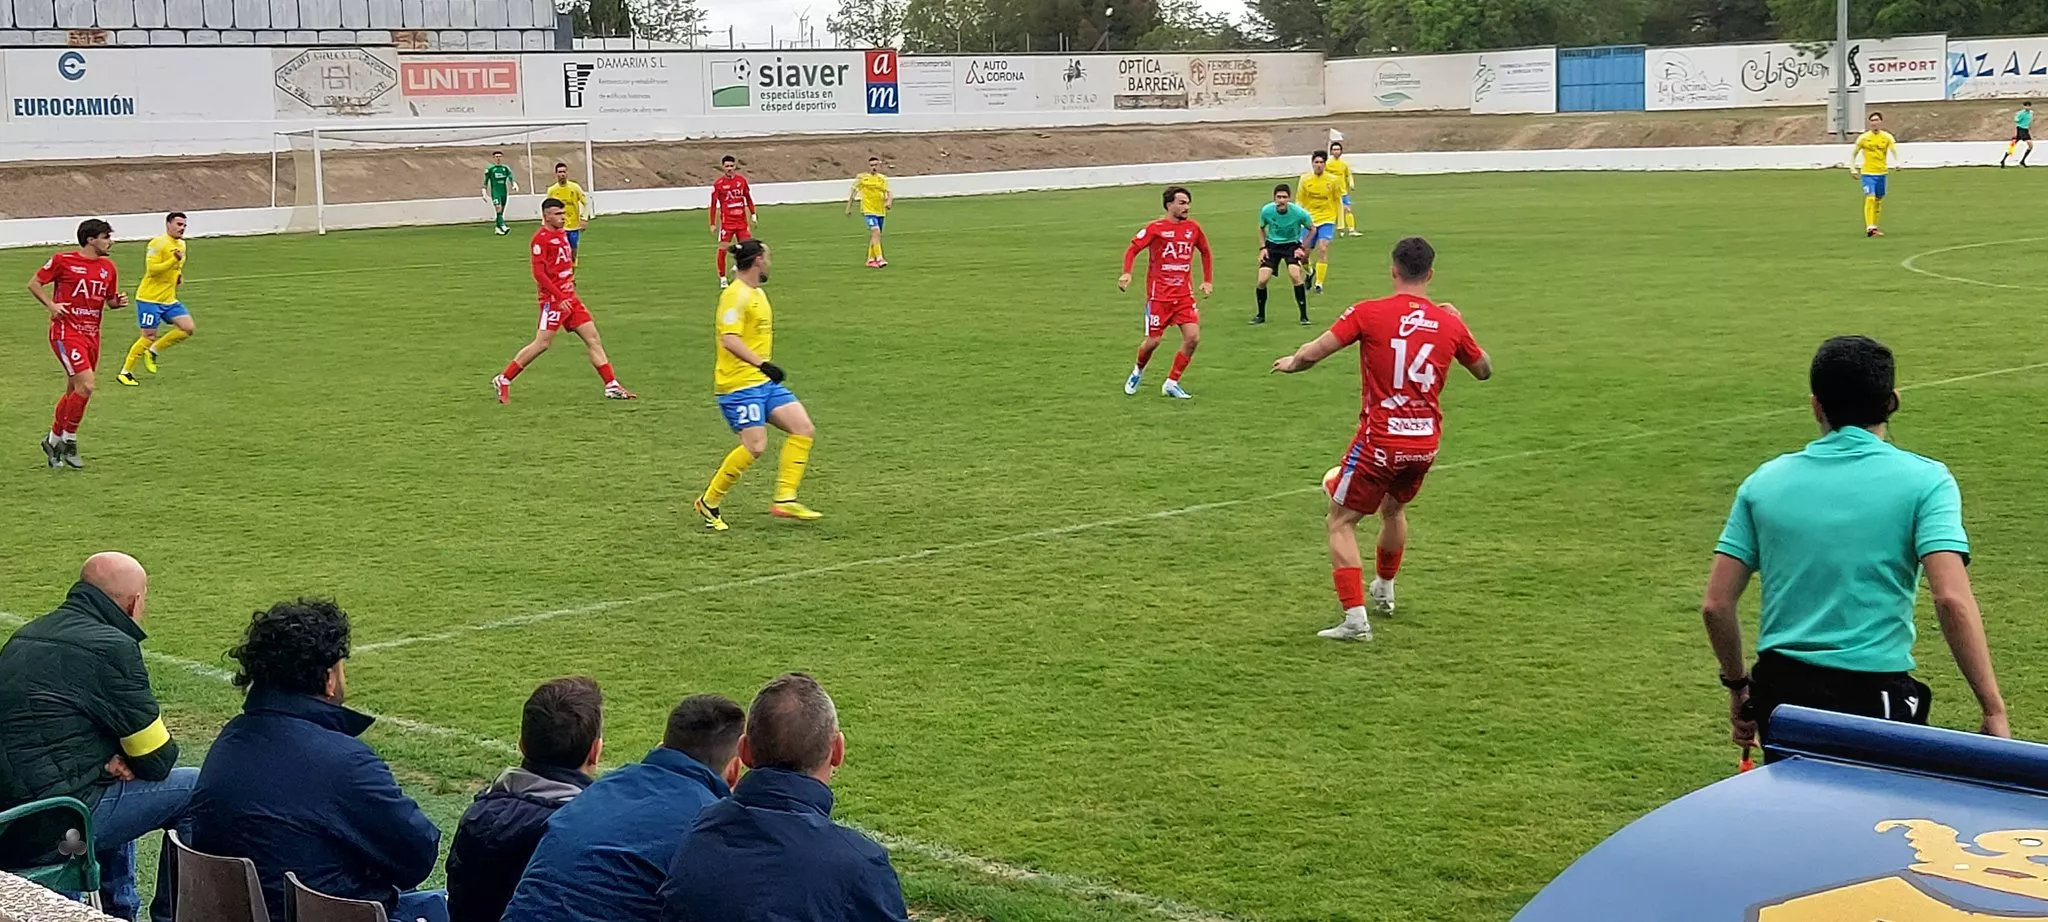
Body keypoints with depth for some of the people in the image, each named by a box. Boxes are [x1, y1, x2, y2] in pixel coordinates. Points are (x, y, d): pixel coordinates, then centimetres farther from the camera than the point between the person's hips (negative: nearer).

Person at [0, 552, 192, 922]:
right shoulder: (112, 647, -12)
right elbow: (157, 760, -7)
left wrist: (110, 759, 11)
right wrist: (120, 759, 16)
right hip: (49, 829, -9)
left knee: (115, 782, 34)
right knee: (196, 789, 1)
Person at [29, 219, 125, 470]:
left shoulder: (108, 267, 9)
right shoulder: (63, 261, -8)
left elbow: (111, 300, 19)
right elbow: (34, 283, 1)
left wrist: (119, 302, -4)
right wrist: (51, 305, -13)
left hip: (91, 335, 7)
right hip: (67, 333, -7)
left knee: (74, 392, 13)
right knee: (86, 386, -17)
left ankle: (53, 440, 30)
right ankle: (68, 442, -2)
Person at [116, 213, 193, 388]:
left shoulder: (181, 245, 13)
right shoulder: (158, 243, -14)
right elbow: (152, 269, -22)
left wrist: (179, 276, 9)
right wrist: (174, 260, -29)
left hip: (169, 299, 8)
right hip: (149, 299, -8)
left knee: (187, 328, -5)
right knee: (149, 336, -8)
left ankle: (153, 351, 13)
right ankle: (125, 373, 7)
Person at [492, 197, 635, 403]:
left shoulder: (562, 234, 13)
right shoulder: (541, 238, -12)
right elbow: (539, 273, -18)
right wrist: (559, 297, -20)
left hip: (569, 297, 9)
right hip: (553, 299, -9)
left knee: (593, 338, 4)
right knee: (542, 343, -8)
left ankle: (611, 386, 5)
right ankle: (503, 380, 4)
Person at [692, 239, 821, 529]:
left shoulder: (758, 294, 17)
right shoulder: (736, 295, -14)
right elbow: (729, 339, -25)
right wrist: (762, 364, -32)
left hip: (763, 383, 10)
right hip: (739, 384, -10)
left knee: (804, 429, -2)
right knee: (755, 446, -15)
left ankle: (785, 499, -1)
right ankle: (709, 502, 3)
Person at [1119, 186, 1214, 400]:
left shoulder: (1193, 228, 5)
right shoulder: (1156, 228, -8)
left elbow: (1205, 253, 20)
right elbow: (1132, 249, -6)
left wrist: (1208, 281, 14)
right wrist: (1126, 273, -22)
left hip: (1184, 294, 4)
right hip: (1159, 295, -4)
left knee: (1193, 338, -9)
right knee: (1153, 341, -2)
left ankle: (1172, 383, 5)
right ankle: (1138, 372, 31)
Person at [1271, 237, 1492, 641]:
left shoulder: (1369, 313, -10)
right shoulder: (1450, 323, 1)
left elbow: (1312, 353, -13)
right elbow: (1484, 370, 18)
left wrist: (1290, 363, 9)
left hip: (1380, 440, -5)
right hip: (1426, 443, 5)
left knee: (1341, 522, 6)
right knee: (1394, 509, 31)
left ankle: (1355, 619, -6)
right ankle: (1384, 591, 49)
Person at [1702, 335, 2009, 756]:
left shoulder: (1765, 482, 6)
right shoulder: (1924, 480, -4)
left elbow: (1715, 604, 5)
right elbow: (1952, 599, -16)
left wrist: (1738, 686, 19)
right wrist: (1994, 710, -12)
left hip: (1780, 690, 4)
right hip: (1874, 697, -4)